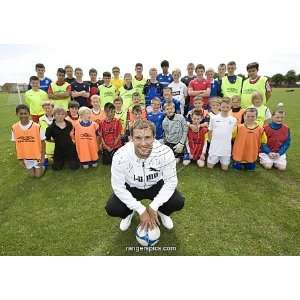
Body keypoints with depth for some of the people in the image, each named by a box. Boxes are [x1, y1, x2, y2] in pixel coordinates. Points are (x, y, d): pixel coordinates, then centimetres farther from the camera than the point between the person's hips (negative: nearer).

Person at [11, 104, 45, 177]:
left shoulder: (37, 126, -18)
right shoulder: (14, 128, -10)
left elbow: (42, 142, -10)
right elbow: (16, 144, -1)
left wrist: (43, 157, -10)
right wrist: (20, 159, 1)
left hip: (37, 155, -2)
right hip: (25, 156, 2)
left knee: (38, 175, 7)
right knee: (32, 175, 14)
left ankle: (43, 166, 35)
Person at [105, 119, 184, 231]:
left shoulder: (165, 153, -30)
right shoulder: (120, 156, -31)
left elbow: (170, 181, -18)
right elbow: (119, 187, -21)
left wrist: (153, 206, -24)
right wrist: (141, 210, -23)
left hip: (156, 185, 1)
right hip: (131, 187, 0)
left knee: (178, 202, -21)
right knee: (112, 209, -21)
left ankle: (162, 211, 17)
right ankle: (129, 213, 17)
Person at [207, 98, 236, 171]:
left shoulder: (233, 120, -3)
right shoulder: (214, 118, -5)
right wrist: (212, 141, 4)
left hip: (226, 148, 1)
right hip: (214, 147, 0)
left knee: (225, 168, 9)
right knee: (210, 166, 8)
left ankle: (222, 161, 39)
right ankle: (215, 160, 38)